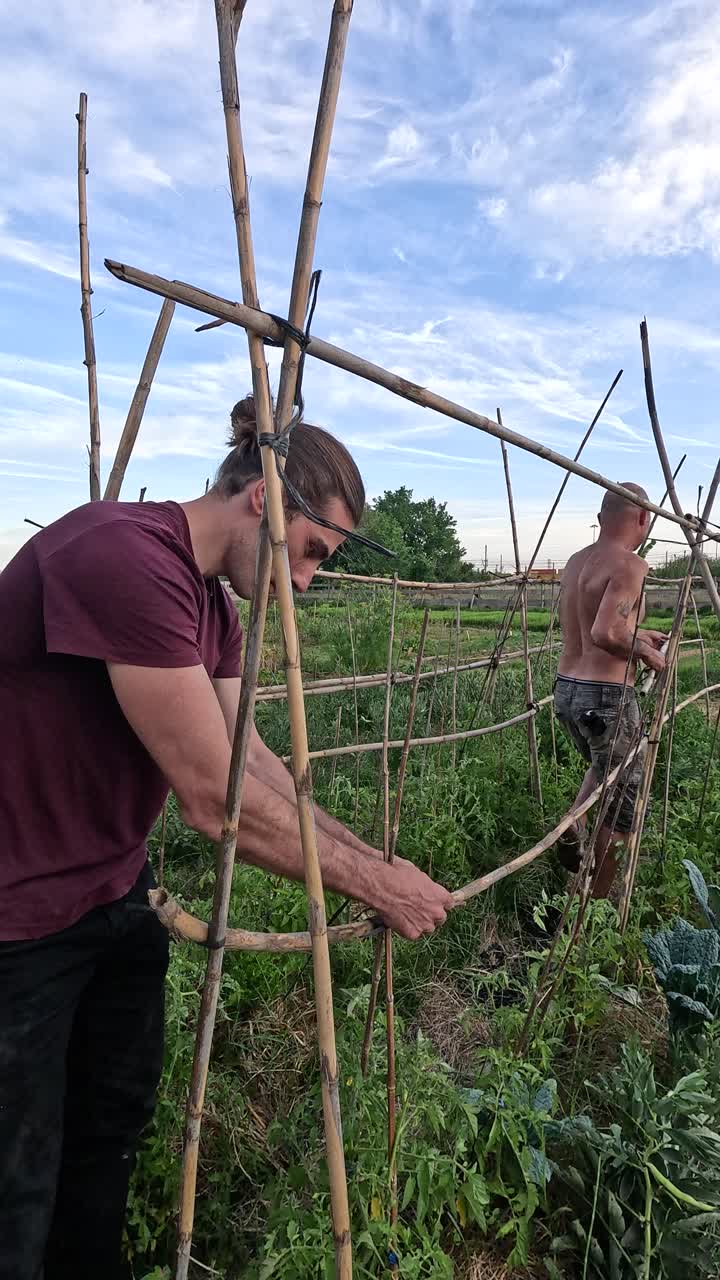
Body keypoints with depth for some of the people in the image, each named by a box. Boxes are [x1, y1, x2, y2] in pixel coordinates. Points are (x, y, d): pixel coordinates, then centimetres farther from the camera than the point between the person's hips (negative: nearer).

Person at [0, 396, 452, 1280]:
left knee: (117, 1119, 24)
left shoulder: (211, 598, 3)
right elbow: (214, 801, -28)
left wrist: (369, 859, 0)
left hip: (118, 896, 9)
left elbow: (249, 760, 5)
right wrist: (372, 884, -16)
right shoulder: (124, 553, -28)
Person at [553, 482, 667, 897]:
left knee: (602, 766, 34)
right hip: (608, 696, -8)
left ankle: (574, 827, 13)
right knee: (618, 811, 10)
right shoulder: (630, 565, -15)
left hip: (566, 690, 8)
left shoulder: (576, 562, 10)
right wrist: (646, 652, -12)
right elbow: (605, 633, -29)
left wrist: (639, 634, 28)